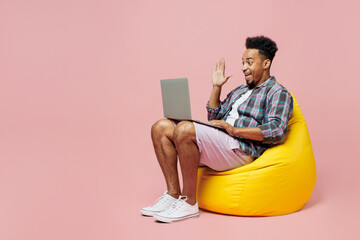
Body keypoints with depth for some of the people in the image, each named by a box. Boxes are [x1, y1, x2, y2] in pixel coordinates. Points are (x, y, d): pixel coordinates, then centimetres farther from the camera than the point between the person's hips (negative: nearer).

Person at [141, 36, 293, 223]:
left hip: (239, 150, -9)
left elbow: (277, 131, -13)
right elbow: (214, 117, 30)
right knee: (161, 127, -4)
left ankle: (189, 203, -22)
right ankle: (173, 194, -8)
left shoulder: (278, 93, 4)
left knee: (185, 129, -31)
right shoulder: (239, 91, 29)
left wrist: (235, 130, -19)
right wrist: (216, 87, 21)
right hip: (217, 142, 9)